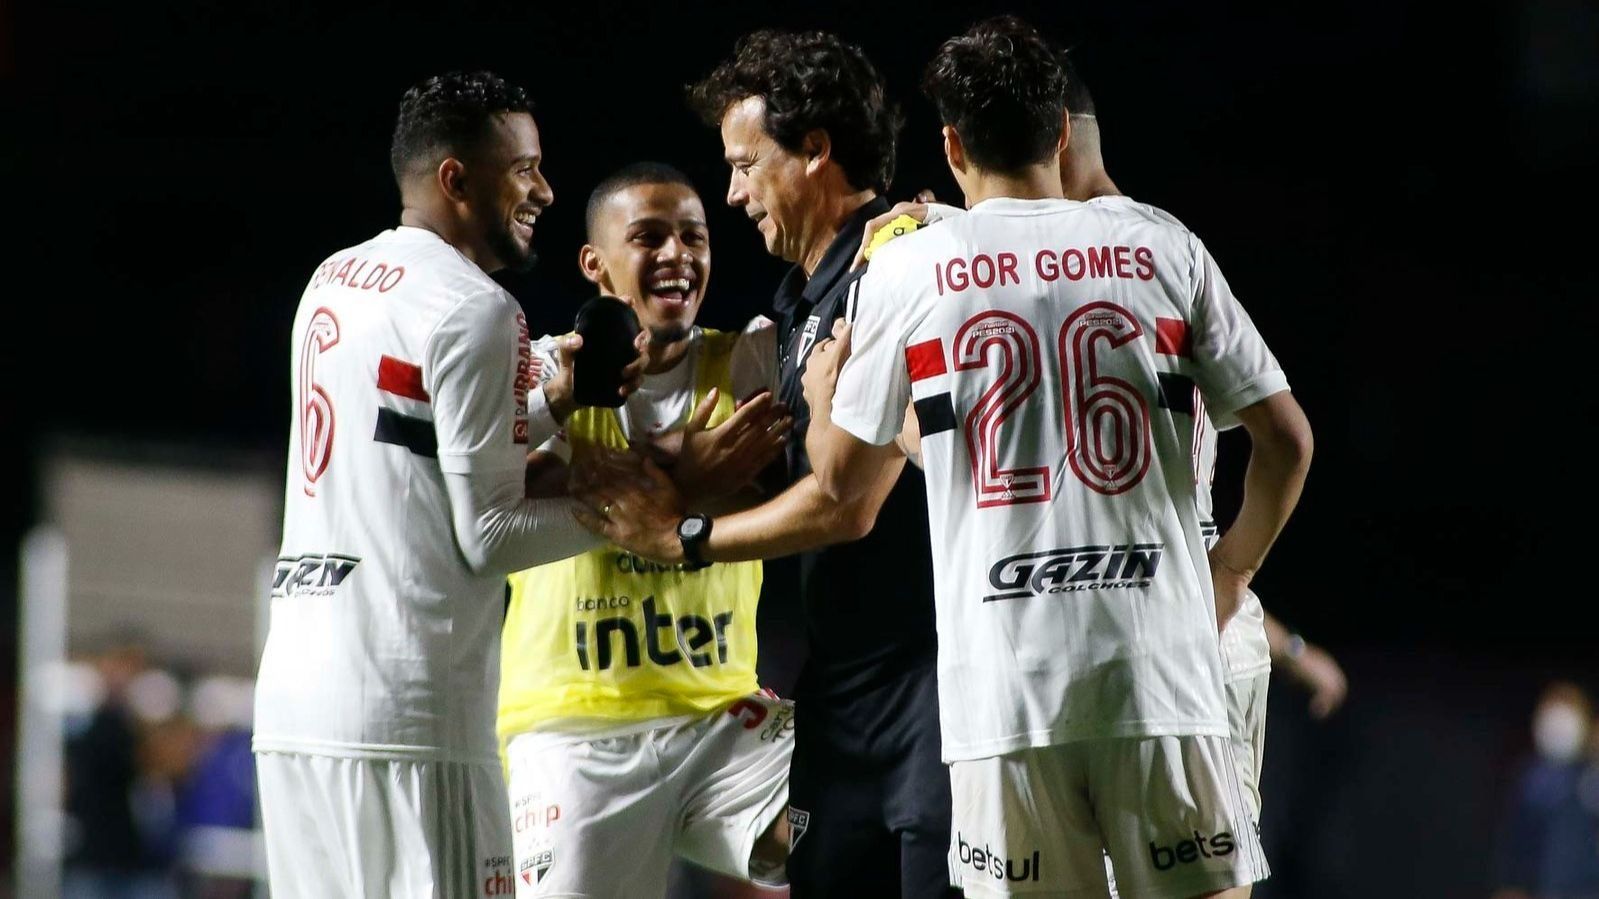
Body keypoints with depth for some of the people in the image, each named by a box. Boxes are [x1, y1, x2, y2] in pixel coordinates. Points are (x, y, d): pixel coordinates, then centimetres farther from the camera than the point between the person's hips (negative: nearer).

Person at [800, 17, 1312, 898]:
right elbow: (1285, 438, 6)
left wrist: (820, 392, 34)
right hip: (1160, 660, 1)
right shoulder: (1163, 247, 5)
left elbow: (842, 473, 13)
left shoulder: (905, 270, 3)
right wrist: (1231, 569, 21)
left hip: (1003, 683, -1)